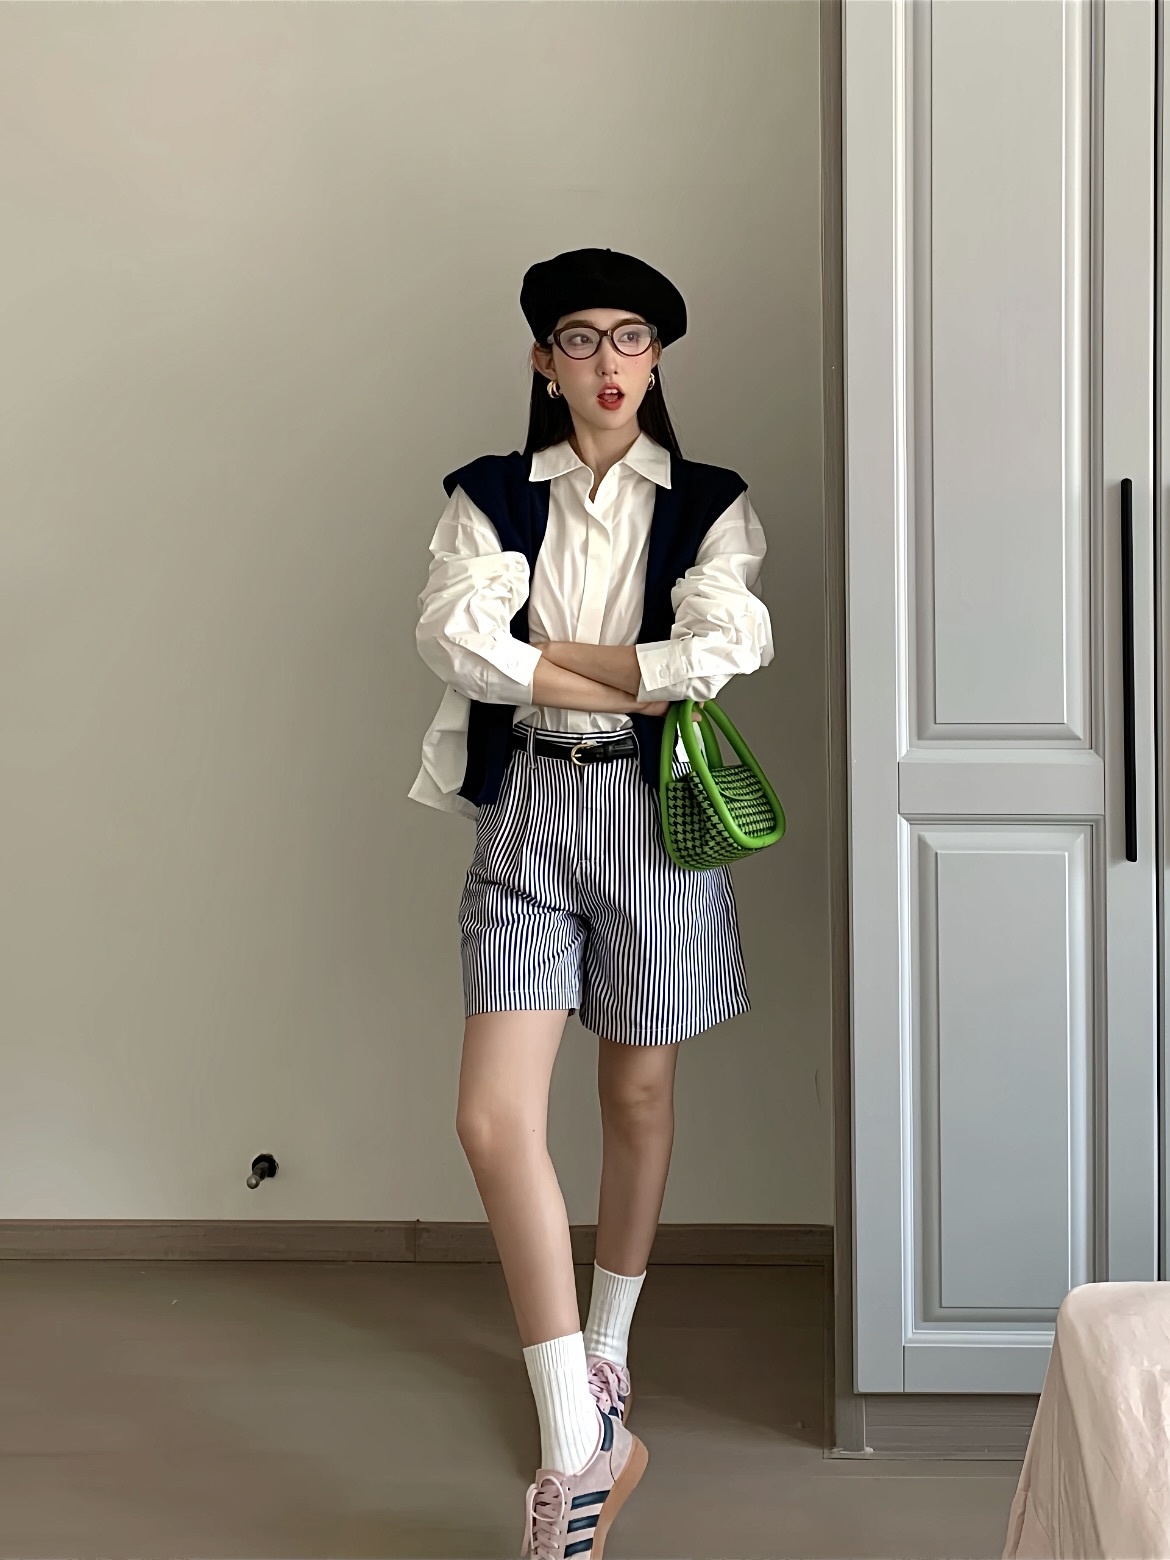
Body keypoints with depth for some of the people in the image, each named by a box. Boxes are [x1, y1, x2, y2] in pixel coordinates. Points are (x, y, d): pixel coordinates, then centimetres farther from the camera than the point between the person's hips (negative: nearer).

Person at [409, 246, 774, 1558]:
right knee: (494, 1118, -11)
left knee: (639, 1099, 10)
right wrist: (636, 680, -12)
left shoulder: (708, 505, 4)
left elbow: (727, 645, -14)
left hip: (652, 807, 0)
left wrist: (549, 654, -11)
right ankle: (581, 1437, -4)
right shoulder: (490, 499, 7)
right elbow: (454, 640, -11)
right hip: (527, 807, 0)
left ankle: (604, 1355, 34)